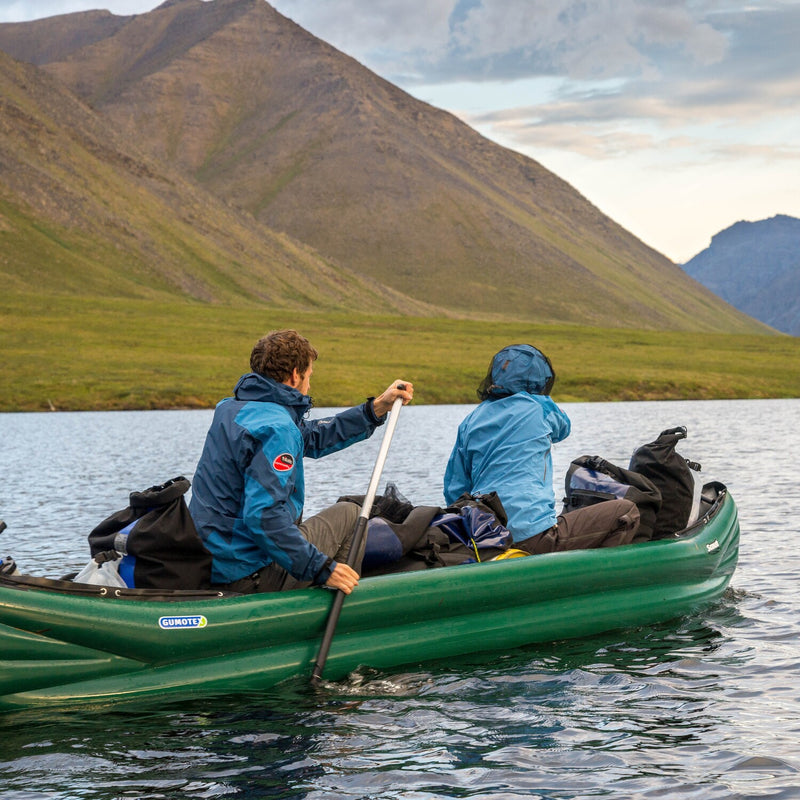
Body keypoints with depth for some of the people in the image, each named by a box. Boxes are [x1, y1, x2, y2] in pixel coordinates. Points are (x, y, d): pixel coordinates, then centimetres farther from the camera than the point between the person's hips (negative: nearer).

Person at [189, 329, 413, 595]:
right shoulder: (275, 428, -20)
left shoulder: (231, 409, 11)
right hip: (248, 576, -9)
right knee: (349, 514, 9)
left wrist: (377, 407, 20)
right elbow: (263, 516, -30)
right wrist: (321, 568, -24)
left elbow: (313, 437, 22)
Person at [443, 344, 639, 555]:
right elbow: (563, 427, 25)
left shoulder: (471, 420, 13)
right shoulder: (538, 407, -1)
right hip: (532, 535, -7)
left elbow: (454, 491, 14)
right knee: (626, 512, 1)